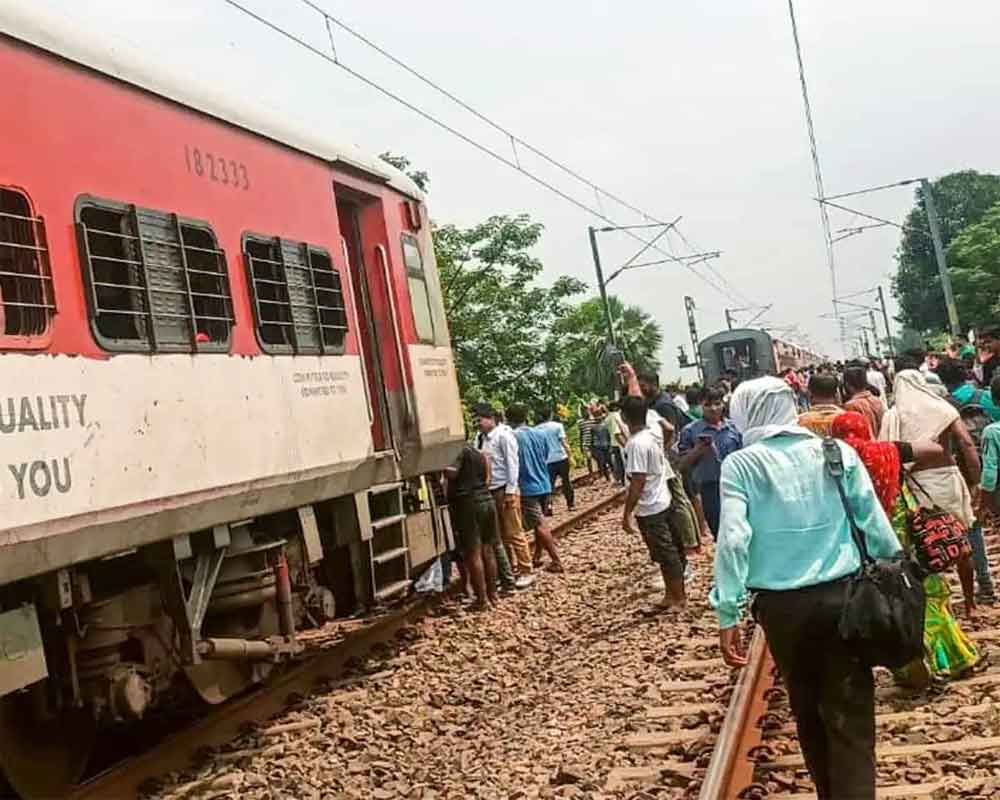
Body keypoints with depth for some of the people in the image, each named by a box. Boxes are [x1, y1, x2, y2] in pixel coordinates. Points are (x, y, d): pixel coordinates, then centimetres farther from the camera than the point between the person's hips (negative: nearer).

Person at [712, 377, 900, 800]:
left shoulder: (740, 465, -4)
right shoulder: (838, 452, 1)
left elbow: (733, 539, -13)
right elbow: (875, 525, 1)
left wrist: (728, 614, -11)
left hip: (783, 605, 0)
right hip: (843, 596, 0)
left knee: (808, 709, 20)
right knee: (850, 717, 4)